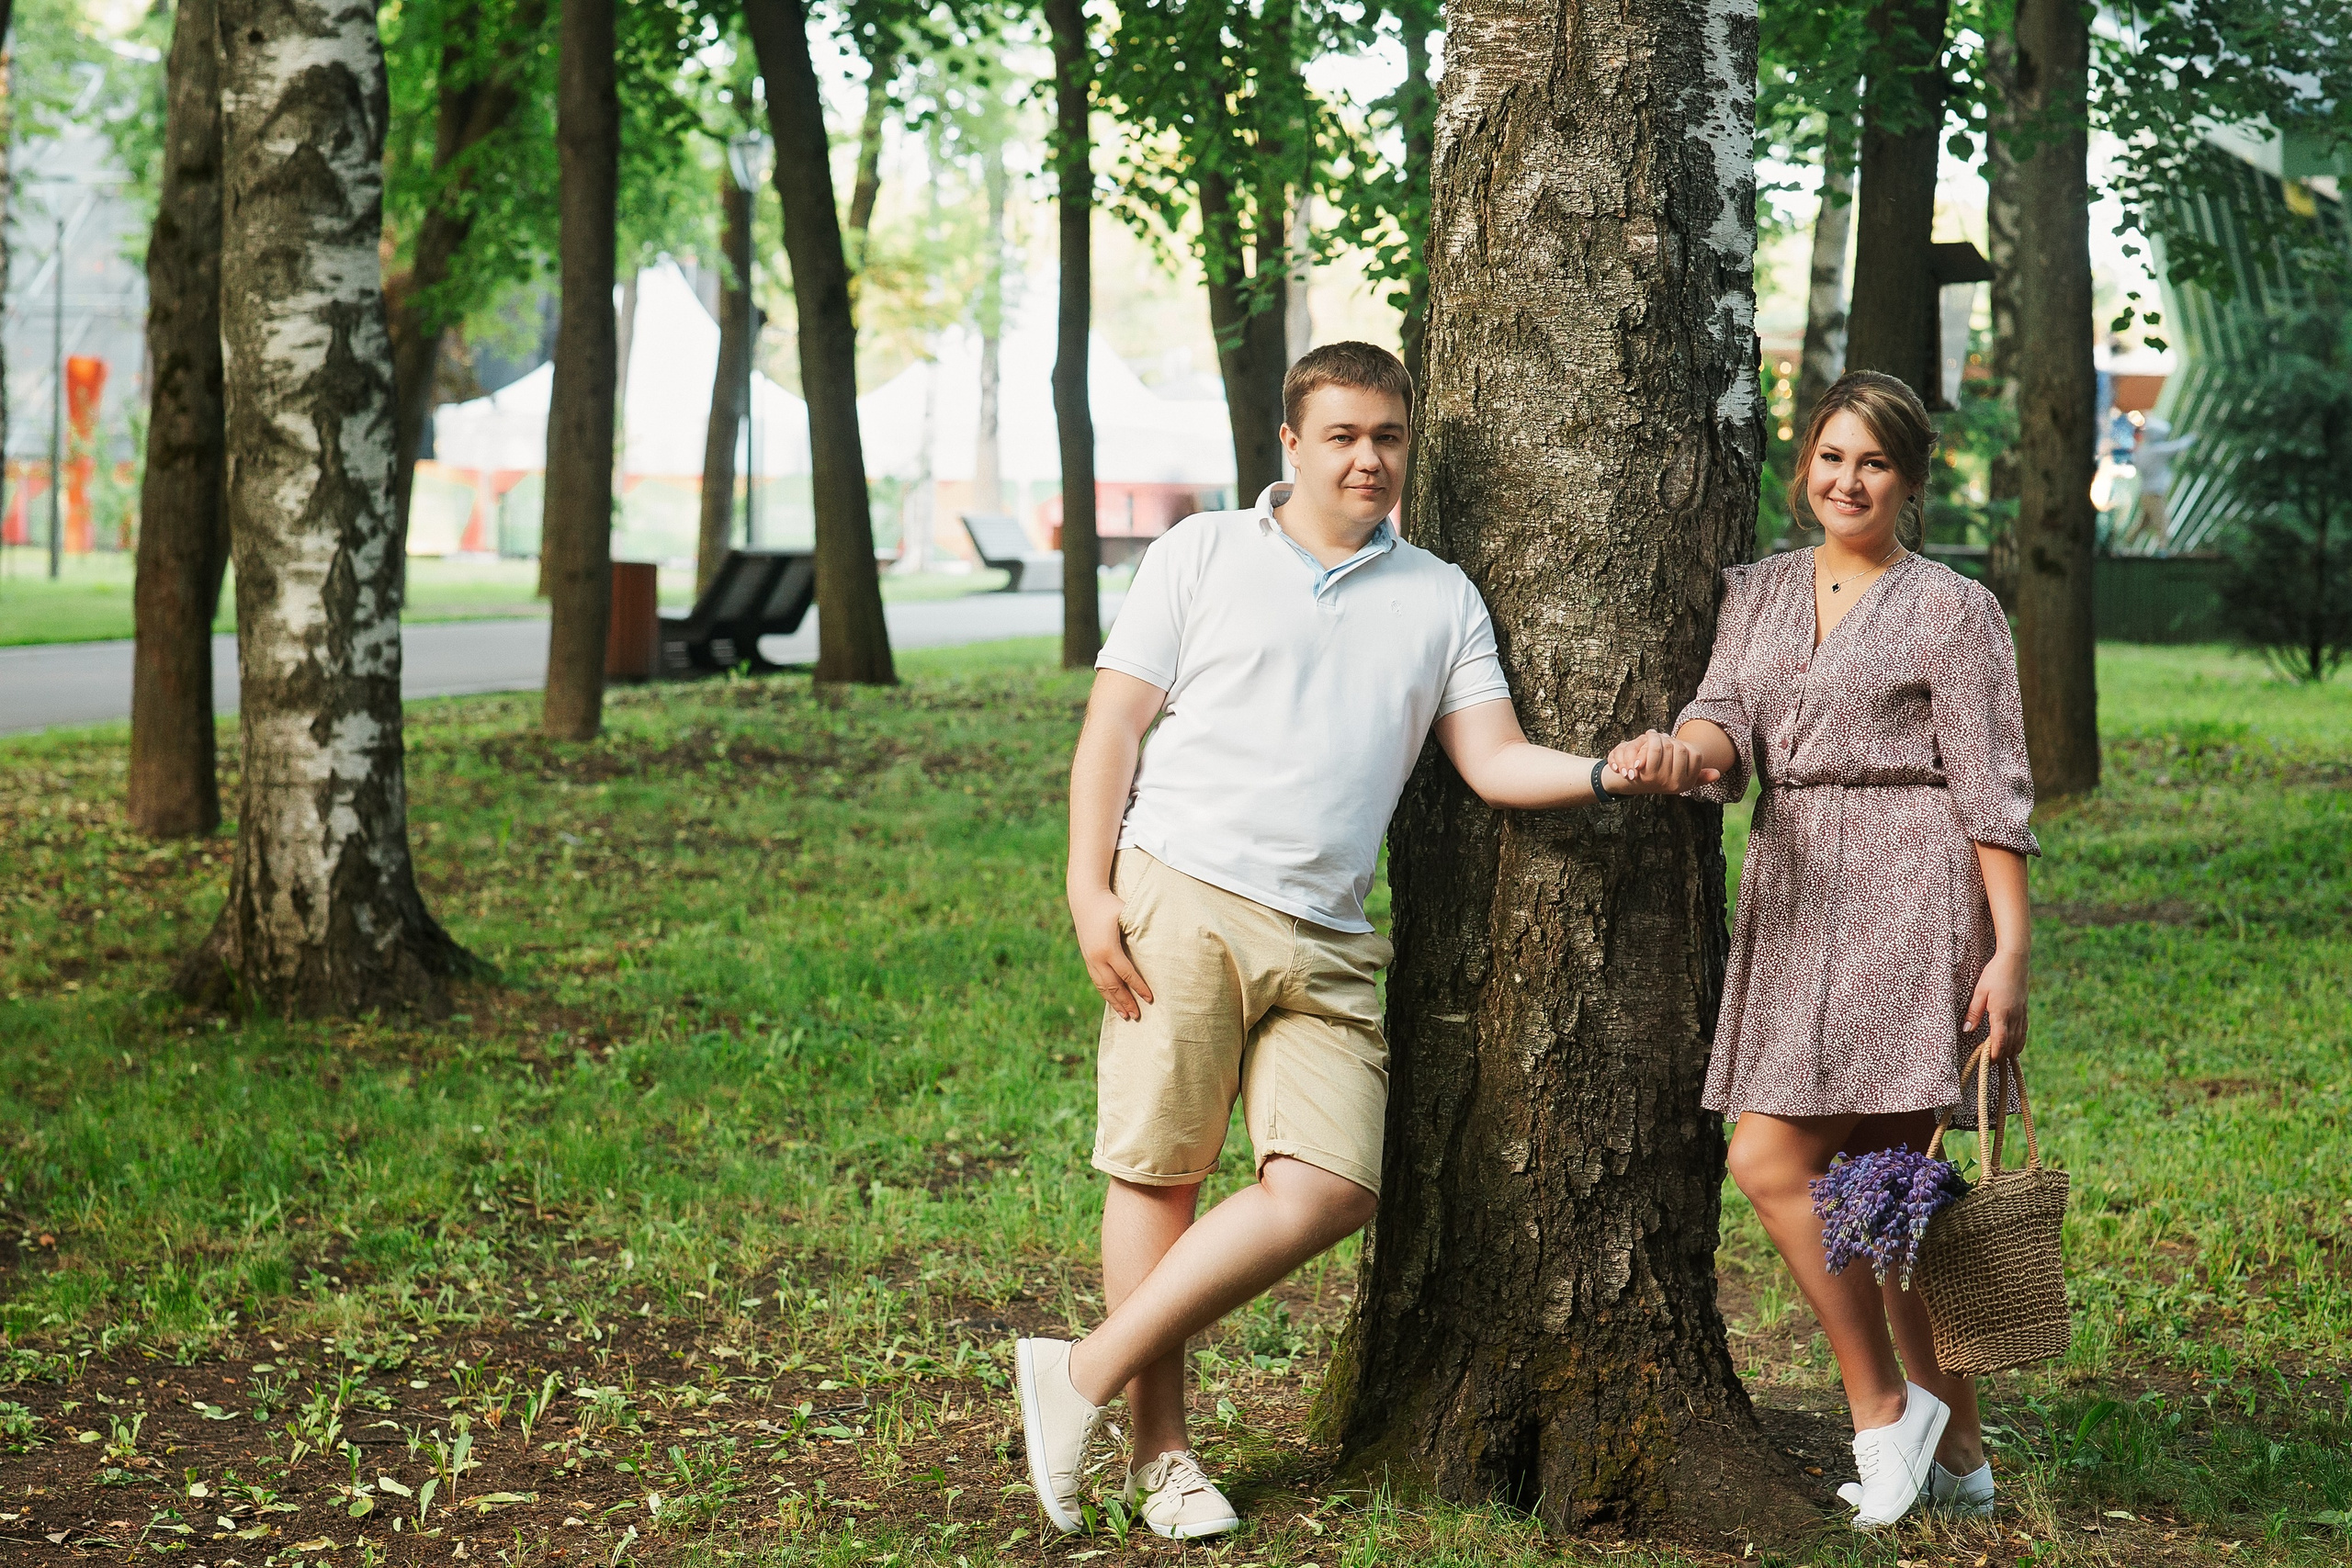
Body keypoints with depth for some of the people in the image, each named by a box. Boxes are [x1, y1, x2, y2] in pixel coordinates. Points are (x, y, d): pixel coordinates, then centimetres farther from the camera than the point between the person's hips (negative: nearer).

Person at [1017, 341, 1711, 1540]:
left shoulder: (1439, 598, 16)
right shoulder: (1203, 554, 8)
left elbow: (1495, 763, 10)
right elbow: (1112, 728, 5)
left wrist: (1614, 771, -10)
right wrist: (1090, 889, -6)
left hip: (1325, 939, 3)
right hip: (1178, 900, -3)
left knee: (1331, 1186, -9)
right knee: (1160, 1171, -4)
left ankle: (1089, 1374, 0)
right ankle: (1159, 1450, 8)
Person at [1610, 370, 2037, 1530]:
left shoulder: (1952, 611, -1)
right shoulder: (1759, 594, 15)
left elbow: (1993, 795, -4)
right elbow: (1730, 724, 1)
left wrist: (2010, 952, -10)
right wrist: (1682, 745, -23)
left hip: (1905, 906, -6)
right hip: (1793, 899, 6)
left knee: (1773, 1161, -15)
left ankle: (1884, 1411, -1)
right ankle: (1954, 1457, 17)